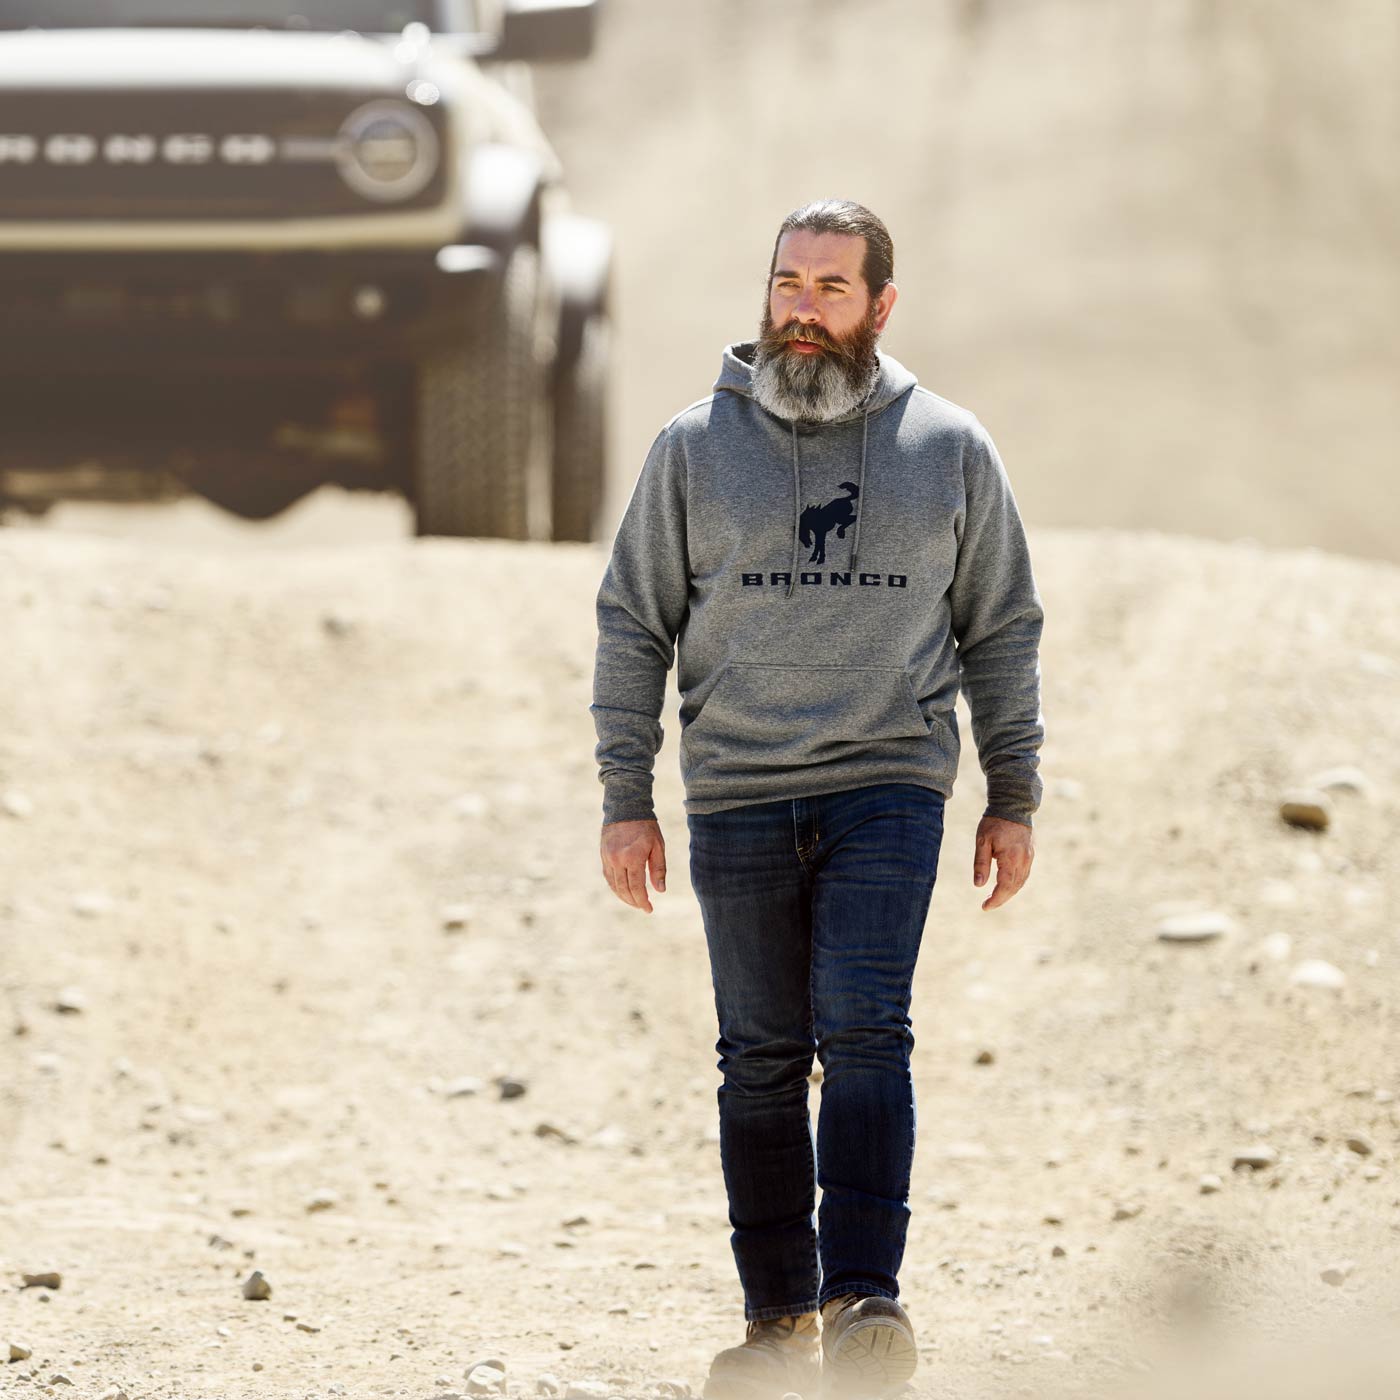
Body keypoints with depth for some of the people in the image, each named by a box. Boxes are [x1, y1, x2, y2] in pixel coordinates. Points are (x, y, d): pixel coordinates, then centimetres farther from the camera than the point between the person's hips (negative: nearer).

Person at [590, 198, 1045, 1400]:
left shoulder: (949, 448, 5)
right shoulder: (695, 446, 4)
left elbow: (1002, 631, 11)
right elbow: (633, 625, 6)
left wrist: (1014, 800, 7)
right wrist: (626, 801, 0)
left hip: (890, 784, -1)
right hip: (737, 795, 1)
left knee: (864, 1030, -16)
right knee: (761, 1060, 4)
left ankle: (866, 1295, -18)